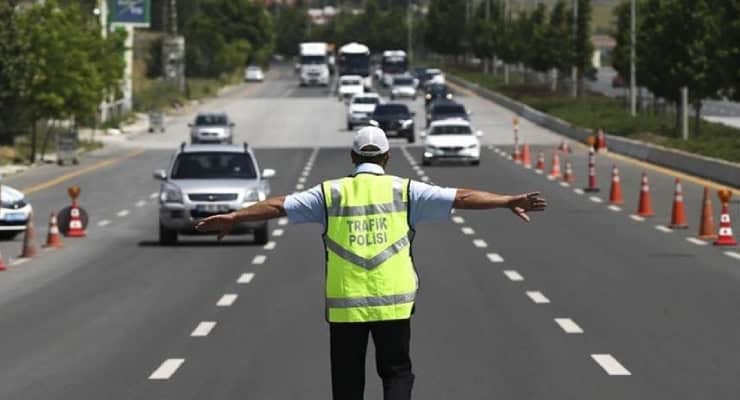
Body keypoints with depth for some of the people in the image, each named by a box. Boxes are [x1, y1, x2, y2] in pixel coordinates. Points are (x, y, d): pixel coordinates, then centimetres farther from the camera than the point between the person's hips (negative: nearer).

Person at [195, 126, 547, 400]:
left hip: (344, 304, 1)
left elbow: (279, 206, 4)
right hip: (393, 302, -1)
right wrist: (508, 202, 2)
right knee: (396, 371, 11)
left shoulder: (331, 193, 3)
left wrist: (231, 218, 12)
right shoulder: (404, 191, 1)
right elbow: (460, 198, -1)